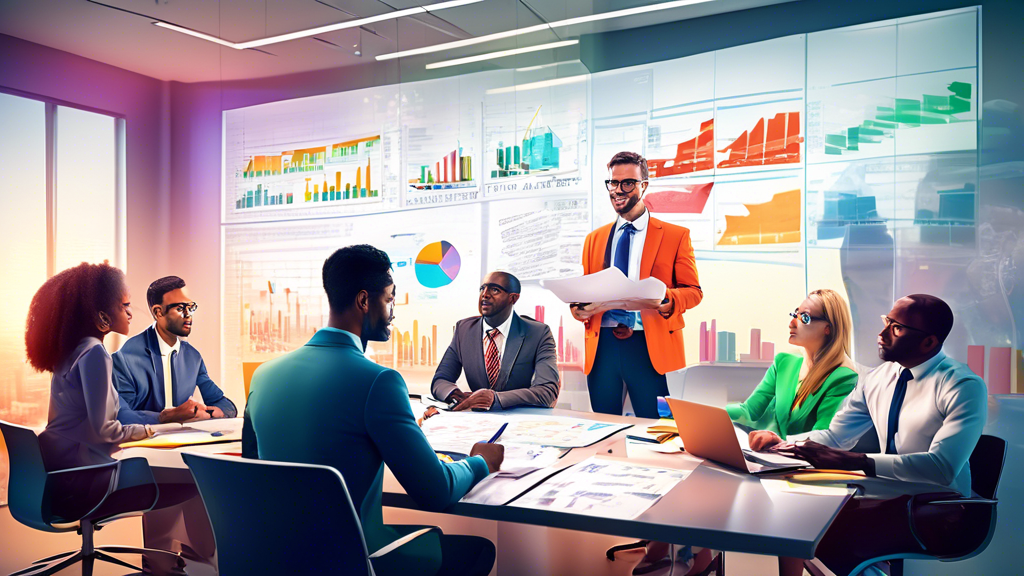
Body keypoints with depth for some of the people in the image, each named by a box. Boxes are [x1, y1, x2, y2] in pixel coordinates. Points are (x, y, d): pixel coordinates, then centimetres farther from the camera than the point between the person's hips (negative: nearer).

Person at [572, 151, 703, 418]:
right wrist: (577, 307, -6)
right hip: (601, 346, 4)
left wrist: (667, 300, -20)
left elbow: (693, 291, 2)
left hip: (649, 347, -3)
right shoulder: (594, 239, 17)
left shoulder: (676, 235, 5)